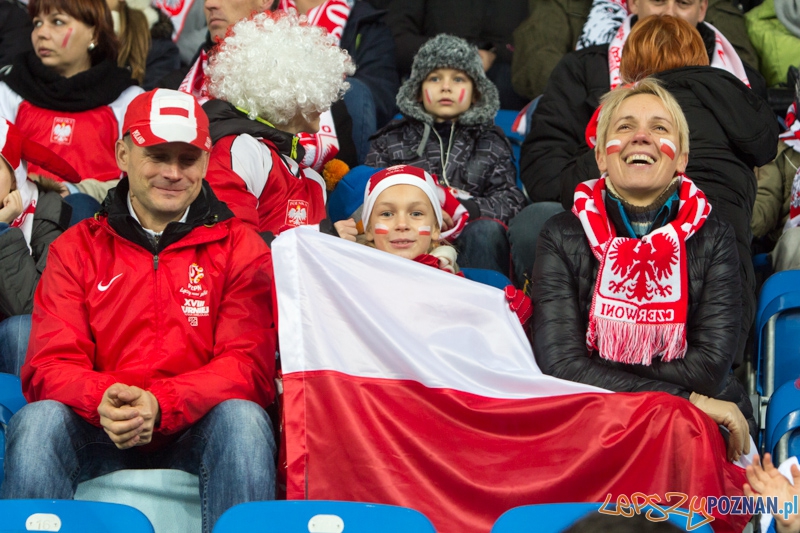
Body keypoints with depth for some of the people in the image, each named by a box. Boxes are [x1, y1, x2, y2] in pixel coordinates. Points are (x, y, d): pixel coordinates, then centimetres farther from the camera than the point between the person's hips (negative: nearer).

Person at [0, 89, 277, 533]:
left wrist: (162, 405, -24)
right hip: (100, 435, 1)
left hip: (195, 430, -1)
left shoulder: (240, 249, 6)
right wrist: (102, 400, -25)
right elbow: (49, 365, 0)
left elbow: (249, 366, -5)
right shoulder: (76, 248, 10)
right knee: (37, 421, -29)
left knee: (242, 418, -32)